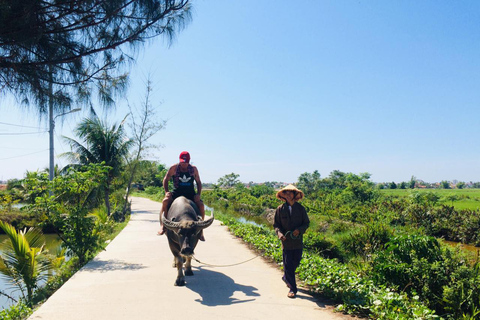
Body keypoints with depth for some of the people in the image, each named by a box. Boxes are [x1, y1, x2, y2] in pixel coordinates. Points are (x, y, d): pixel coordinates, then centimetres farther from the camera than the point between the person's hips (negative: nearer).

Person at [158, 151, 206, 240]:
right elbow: (165, 180, 7)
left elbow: (198, 182, 11)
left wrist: (198, 194, -5)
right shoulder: (174, 168, 0)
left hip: (190, 193, 1)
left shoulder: (193, 169, 4)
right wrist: (166, 191, -9)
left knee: (201, 204, -24)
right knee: (165, 201, -29)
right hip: (176, 192, -1)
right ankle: (162, 226, -23)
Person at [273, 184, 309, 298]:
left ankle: (286, 277, 41)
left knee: (296, 262, 12)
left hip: (298, 241, 2)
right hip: (286, 241, -2)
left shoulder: (300, 208, 0)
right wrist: (280, 234, -15)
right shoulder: (280, 209, -1)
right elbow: (276, 225, 4)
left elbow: (306, 223, 6)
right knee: (288, 265, -2)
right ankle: (292, 289, 7)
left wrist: (299, 230, -13)